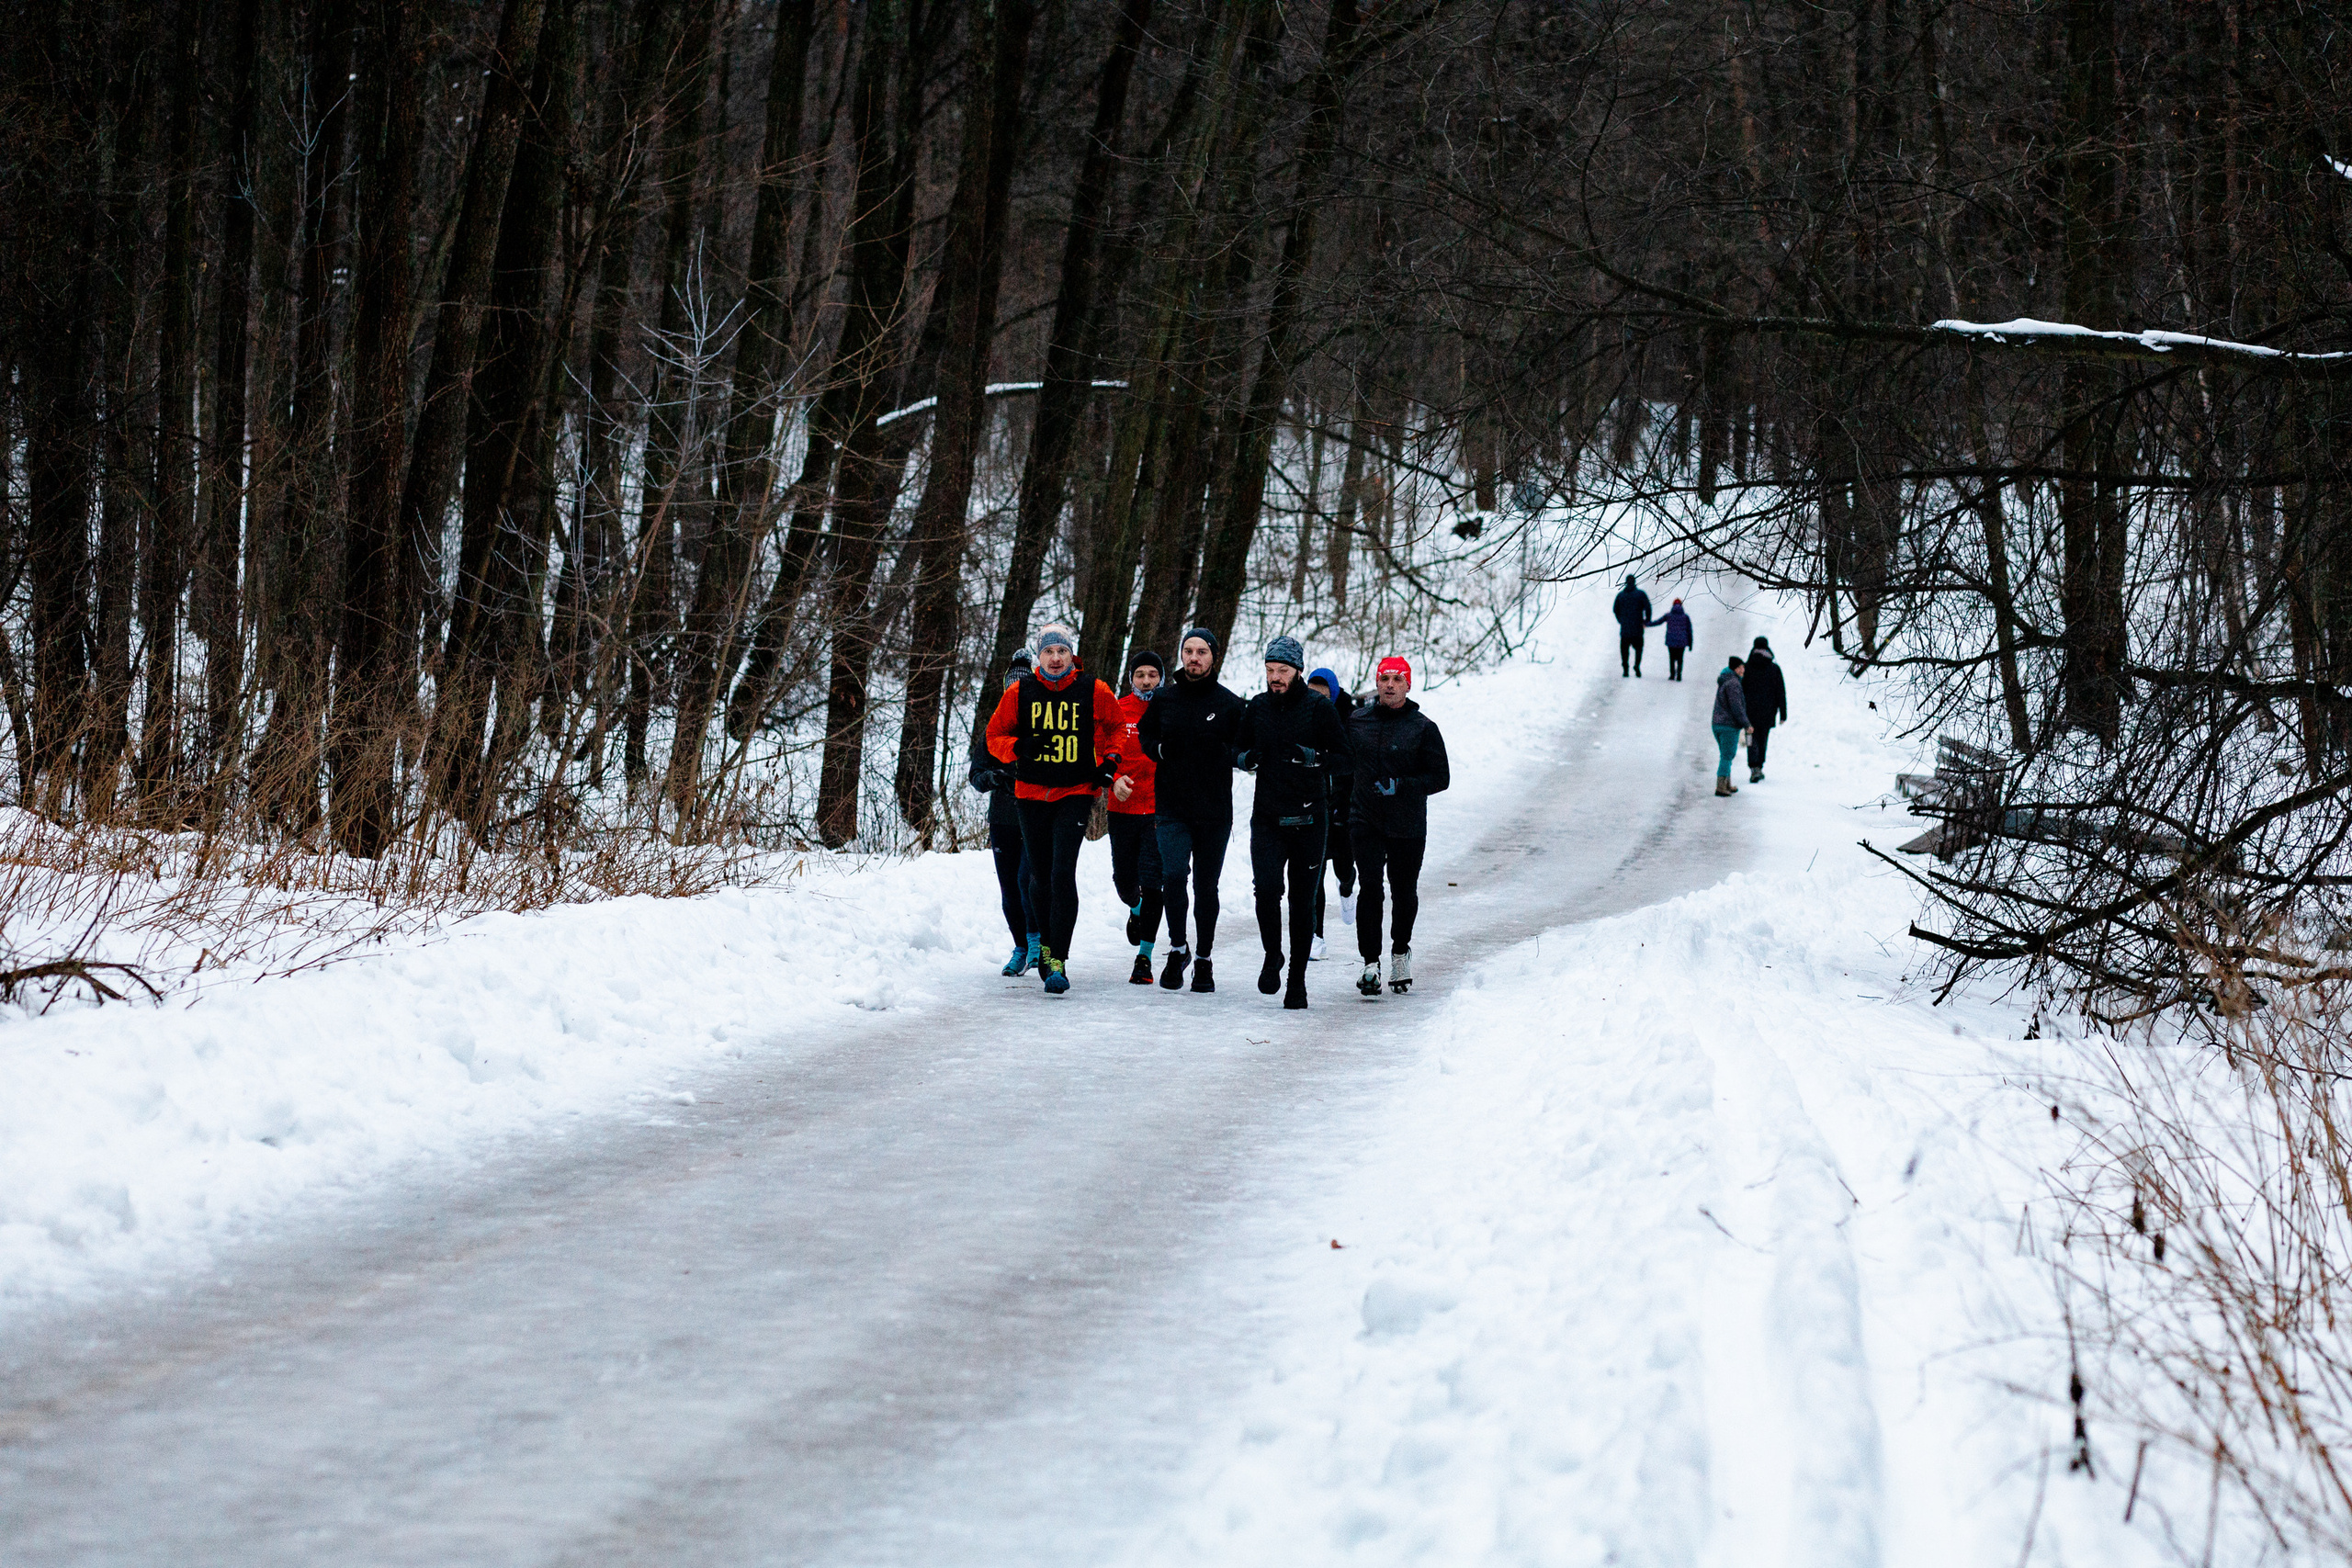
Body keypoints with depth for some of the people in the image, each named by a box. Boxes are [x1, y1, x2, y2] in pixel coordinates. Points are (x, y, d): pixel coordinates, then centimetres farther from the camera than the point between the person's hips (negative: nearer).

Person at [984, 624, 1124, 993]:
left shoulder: (1094, 692, -1)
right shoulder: (1019, 692, 1)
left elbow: (1117, 726, 16)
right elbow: (994, 737, 7)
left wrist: (1109, 762, 2)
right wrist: (1019, 747, -13)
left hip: (1075, 795, -2)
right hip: (1031, 795, 2)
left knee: (1063, 874, -16)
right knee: (1040, 876, 10)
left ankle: (1058, 962, -17)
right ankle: (1046, 944, 36)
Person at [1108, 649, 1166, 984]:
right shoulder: (1117, 710, 3)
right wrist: (1115, 779, -18)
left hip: (1160, 809, -2)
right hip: (1123, 807, 2)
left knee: (1152, 882, -9)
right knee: (1124, 879, 11)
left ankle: (1144, 956, -1)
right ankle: (1136, 909, 48)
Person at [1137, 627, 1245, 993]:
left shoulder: (1230, 703, 1)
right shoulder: (1163, 699, 6)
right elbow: (1144, 736, 17)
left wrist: (1225, 754, -12)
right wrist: (1160, 749, -3)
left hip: (1215, 811, 0)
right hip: (1171, 808, 0)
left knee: (1206, 886, 7)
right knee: (1174, 874, -17)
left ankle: (1203, 959, 19)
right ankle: (1177, 948, 1)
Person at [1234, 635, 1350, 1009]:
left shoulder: (1320, 708, -2)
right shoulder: (1256, 708, 8)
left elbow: (1343, 757, -3)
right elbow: (1238, 748, 20)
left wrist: (1310, 757, -20)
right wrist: (1248, 758, -2)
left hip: (1308, 820, -2)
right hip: (1267, 817, 2)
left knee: (1303, 900, 3)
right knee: (1266, 888, -15)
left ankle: (1297, 978, 14)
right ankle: (1272, 957, 8)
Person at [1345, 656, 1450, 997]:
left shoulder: (1423, 727, -3)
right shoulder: (1357, 721, 6)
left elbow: (1440, 777, -3)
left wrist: (1400, 786, -16)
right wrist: (1341, 807, 17)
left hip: (1408, 825, -1)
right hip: (1365, 821, 1)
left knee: (1404, 892, 9)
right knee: (1370, 889, -11)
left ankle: (1401, 952, 32)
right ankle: (1370, 962, -11)